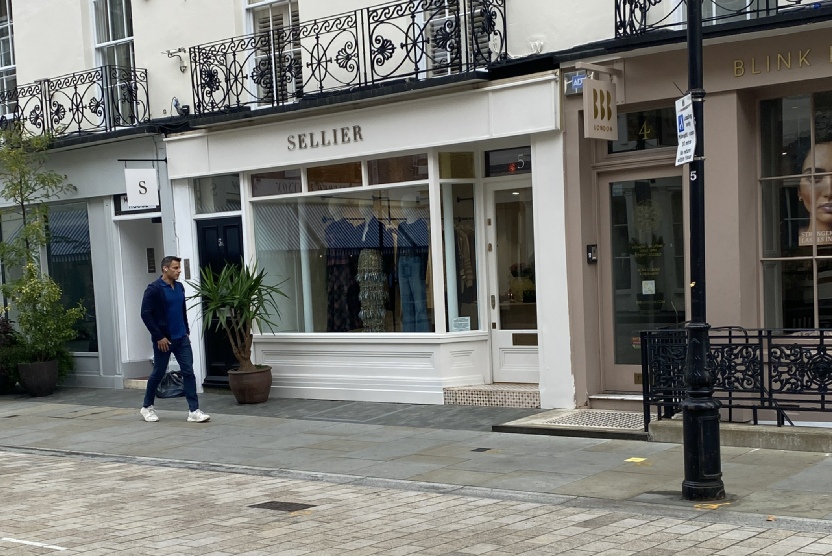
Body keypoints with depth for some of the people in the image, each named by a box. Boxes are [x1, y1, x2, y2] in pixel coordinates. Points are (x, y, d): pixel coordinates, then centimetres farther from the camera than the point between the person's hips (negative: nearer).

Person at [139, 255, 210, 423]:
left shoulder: (180, 287, 8)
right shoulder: (154, 289, -13)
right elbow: (146, 314, -16)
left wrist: (186, 331, 12)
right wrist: (159, 336, -17)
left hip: (181, 339, 6)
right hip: (164, 340, -6)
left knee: (188, 372, -2)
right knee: (158, 373, 7)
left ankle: (194, 411, -2)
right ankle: (147, 407, 27)